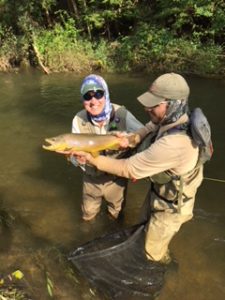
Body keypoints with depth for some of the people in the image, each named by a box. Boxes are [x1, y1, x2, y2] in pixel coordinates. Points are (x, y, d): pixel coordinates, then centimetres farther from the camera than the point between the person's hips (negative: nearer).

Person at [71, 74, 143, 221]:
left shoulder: (122, 114, -25)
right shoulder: (79, 120, -18)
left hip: (117, 179, -1)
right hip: (91, 179, 2)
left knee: (116, 215, 27)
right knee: (88, 216, 27)